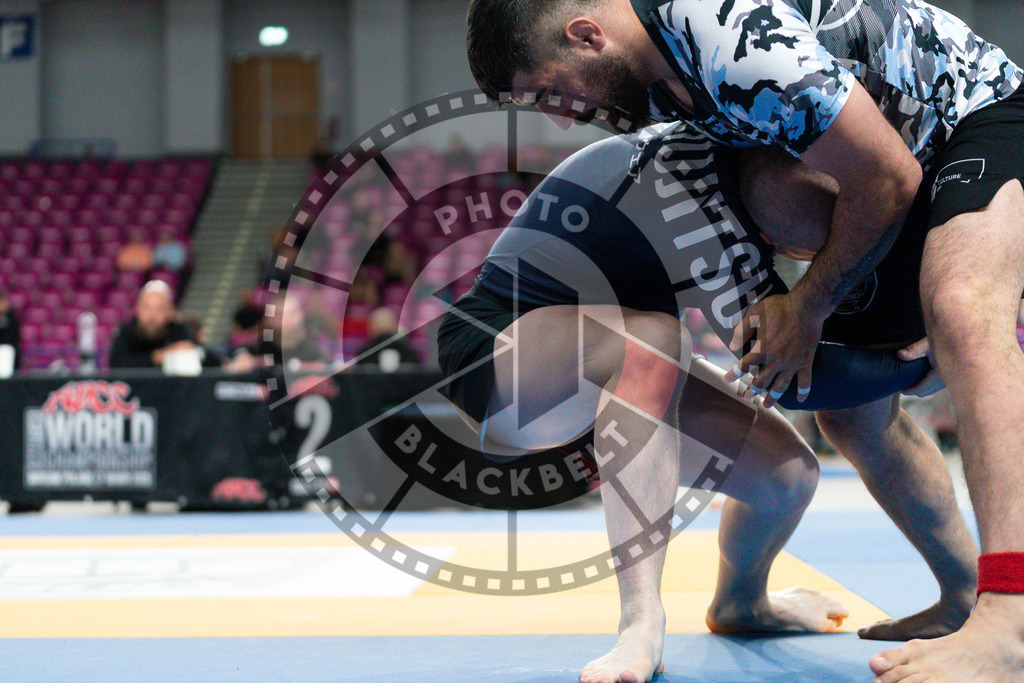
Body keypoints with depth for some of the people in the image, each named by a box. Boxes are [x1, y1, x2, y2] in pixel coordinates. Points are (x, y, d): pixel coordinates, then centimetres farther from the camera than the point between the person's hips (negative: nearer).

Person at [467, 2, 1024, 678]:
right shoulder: (655, 68, -3)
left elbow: (887, 179, -25)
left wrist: (809, 305, -12)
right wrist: (772, 297, -1)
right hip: (905, 150, 10)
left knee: (964, 317, -35)